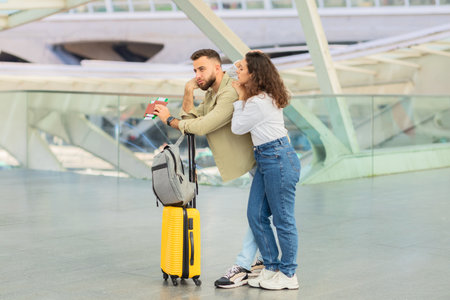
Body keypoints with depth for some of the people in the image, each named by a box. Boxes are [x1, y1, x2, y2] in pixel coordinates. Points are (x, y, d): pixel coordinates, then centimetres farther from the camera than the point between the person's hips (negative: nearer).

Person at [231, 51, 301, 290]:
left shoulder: (258, 102, -19)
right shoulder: (266, 97, 12)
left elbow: (237, 127, -7)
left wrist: (240, 98, -2)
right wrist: (242, 97, 14)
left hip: (278, 160, -11)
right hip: (265, 160, 11)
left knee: (283, 219, 0)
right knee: (256, 215, 11)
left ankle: (288, 275, 11)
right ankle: (271, 268, 21)